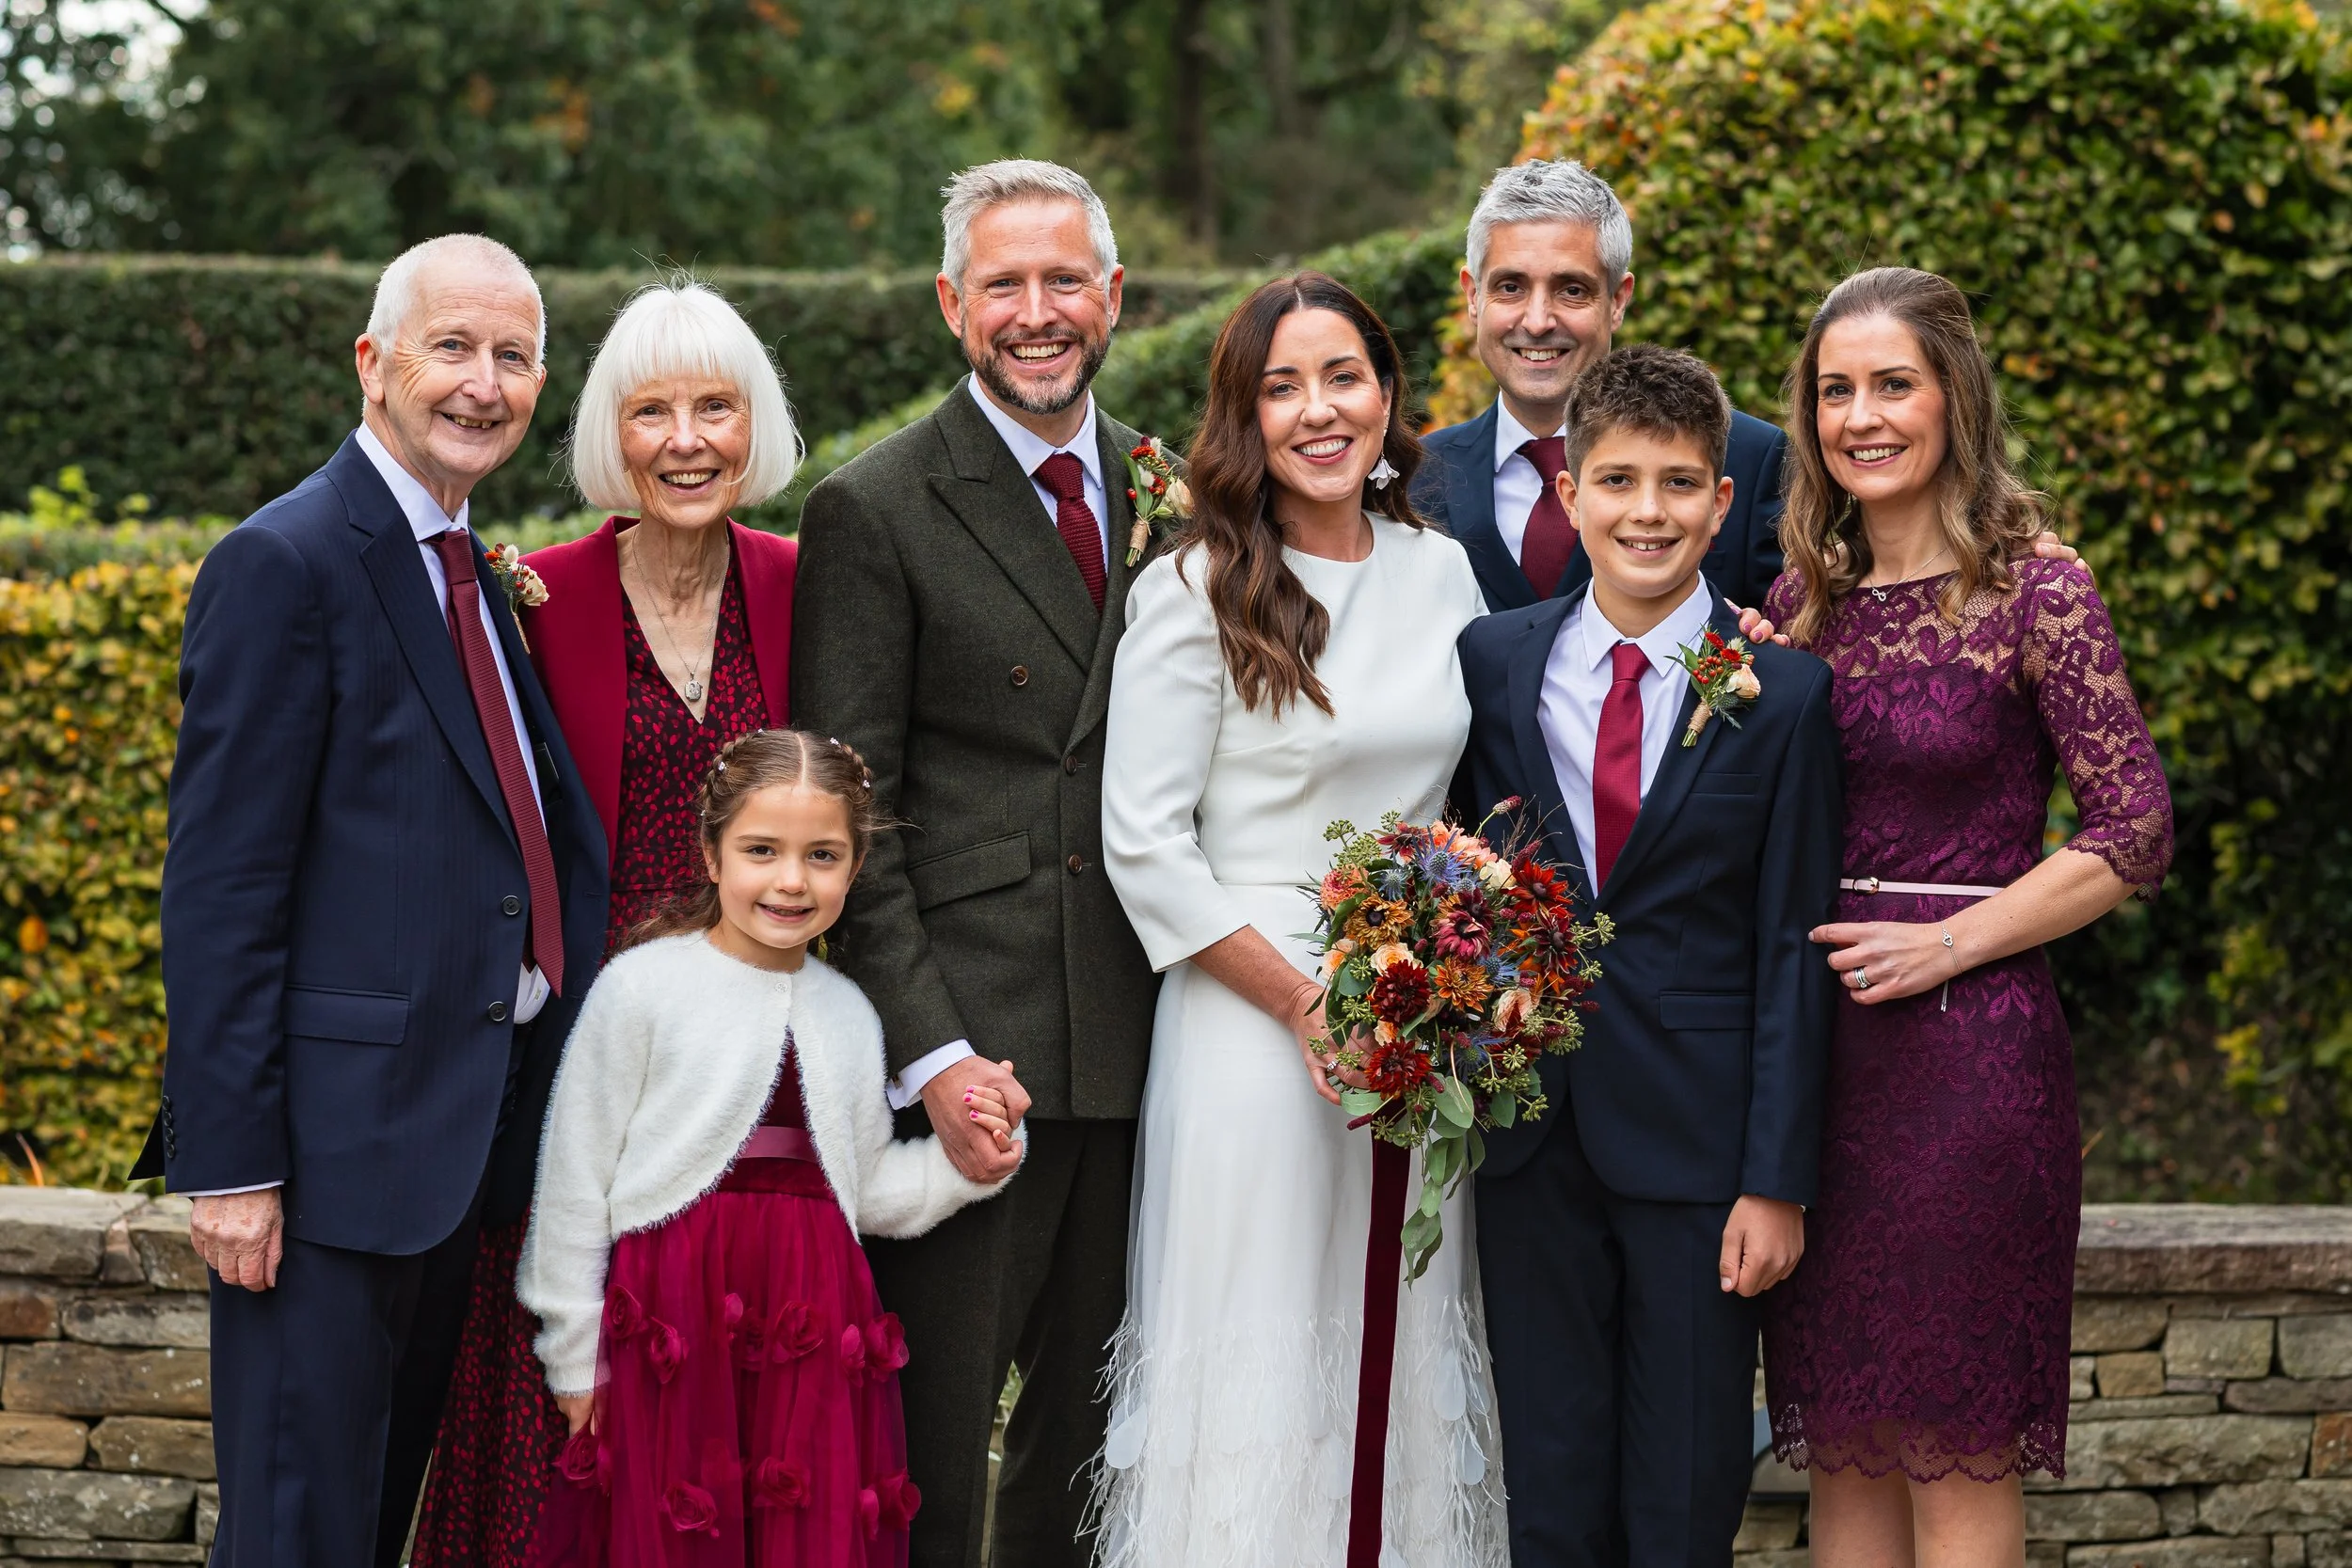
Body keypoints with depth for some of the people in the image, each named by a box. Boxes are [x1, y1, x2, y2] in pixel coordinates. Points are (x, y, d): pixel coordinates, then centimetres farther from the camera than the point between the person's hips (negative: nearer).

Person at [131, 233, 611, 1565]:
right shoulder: (288, 565, -12)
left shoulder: (475, 580, 15)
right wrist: (230, 1158, -19)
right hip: (339, 1134, -9)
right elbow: (218, 890, -15)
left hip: (468, 1134, 9)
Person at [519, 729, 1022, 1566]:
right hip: (675, 1320, -4)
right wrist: (576, 1355, -2)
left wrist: (958, 1165, 2)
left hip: (815, 1327, 5)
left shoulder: (849, 1015, 12)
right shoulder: (645, 985, -4)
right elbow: (577, 1178, -2)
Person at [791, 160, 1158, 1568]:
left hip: (1140, 1051, 5)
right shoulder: (875, 512, -4)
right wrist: (930, 1054, -15)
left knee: (1097, 1433, 12)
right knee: (930, 1438, -1)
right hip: (966, 1052, -5)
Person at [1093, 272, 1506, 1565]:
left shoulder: (1444, 573, 8)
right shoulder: (1196, 594, -7)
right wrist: (1304, 999, -14)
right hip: (1253, 1012, -5)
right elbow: (1143, 844, -10)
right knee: (1260, 1349, -1)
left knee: (1409, 1345, 9)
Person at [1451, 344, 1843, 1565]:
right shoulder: (1493, 663, 5)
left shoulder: (1783, 696, -3)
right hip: (1530, 1138, 2)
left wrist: (1777, 1181, -7)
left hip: (1696, 1144, -2)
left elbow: (1791, 953, -3)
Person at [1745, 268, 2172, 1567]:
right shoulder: (1802, 600, 10)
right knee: (1841, 1441, 9)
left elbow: (2134, 837, -9)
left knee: (1957, 1454, -1)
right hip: (1814, 1042, 5)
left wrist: (1949, 940, -13)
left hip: (1968, 1036, -5)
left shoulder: (2036, 597, -6)